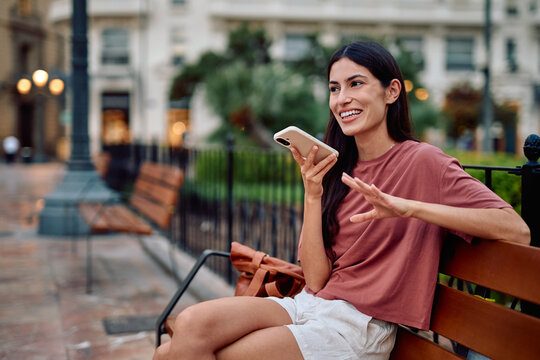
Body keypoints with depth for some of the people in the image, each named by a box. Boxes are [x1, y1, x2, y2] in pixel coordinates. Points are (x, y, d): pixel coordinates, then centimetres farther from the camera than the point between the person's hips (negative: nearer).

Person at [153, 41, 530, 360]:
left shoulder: (422, 162, -6)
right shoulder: (337, 168, 9)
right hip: (309, 305, 5)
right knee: (191, 324, -20)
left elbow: (517, 230, -20)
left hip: (358, 327, -5)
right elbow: (316, 278, 3)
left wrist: (407, 207, -26)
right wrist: (312, 195, -9)